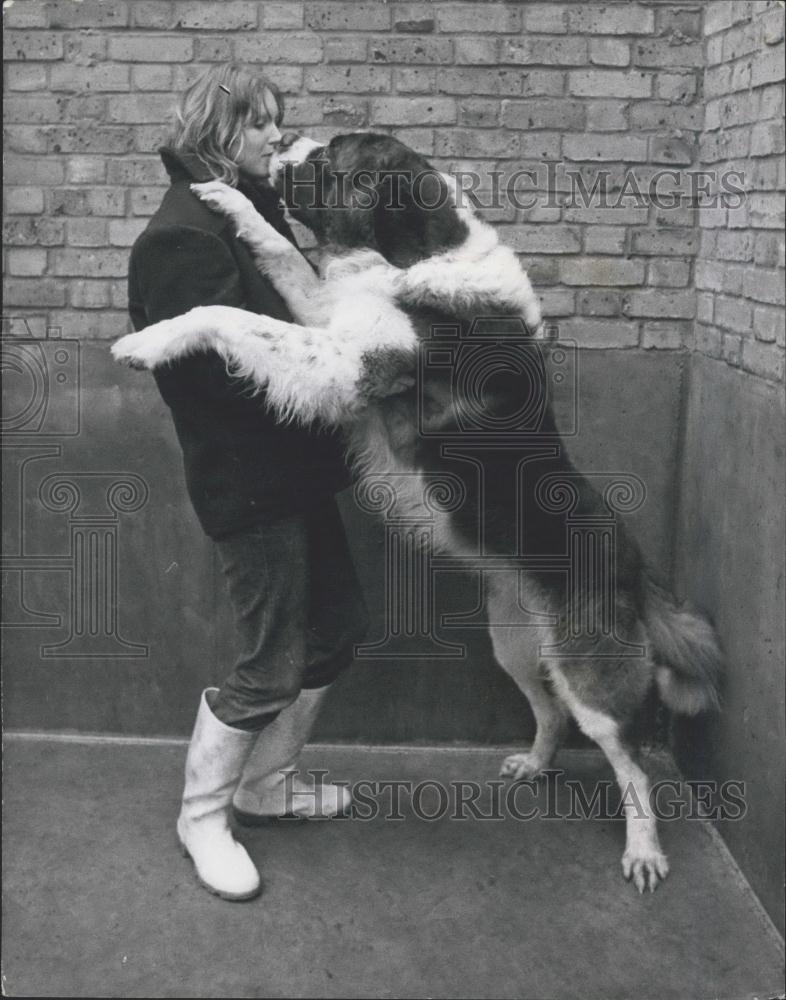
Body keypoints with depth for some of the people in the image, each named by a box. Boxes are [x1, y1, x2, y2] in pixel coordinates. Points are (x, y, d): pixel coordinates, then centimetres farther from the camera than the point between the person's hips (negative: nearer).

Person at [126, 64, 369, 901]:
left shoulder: (246, 214, 13)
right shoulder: (182, 236, -16)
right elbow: (238, 369, -23)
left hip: (290, 466, 10)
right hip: (247, 479, -10)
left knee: (337, 627, 17)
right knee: (271, 665, 0)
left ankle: (262, 783, 34)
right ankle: (202, 816, 22)